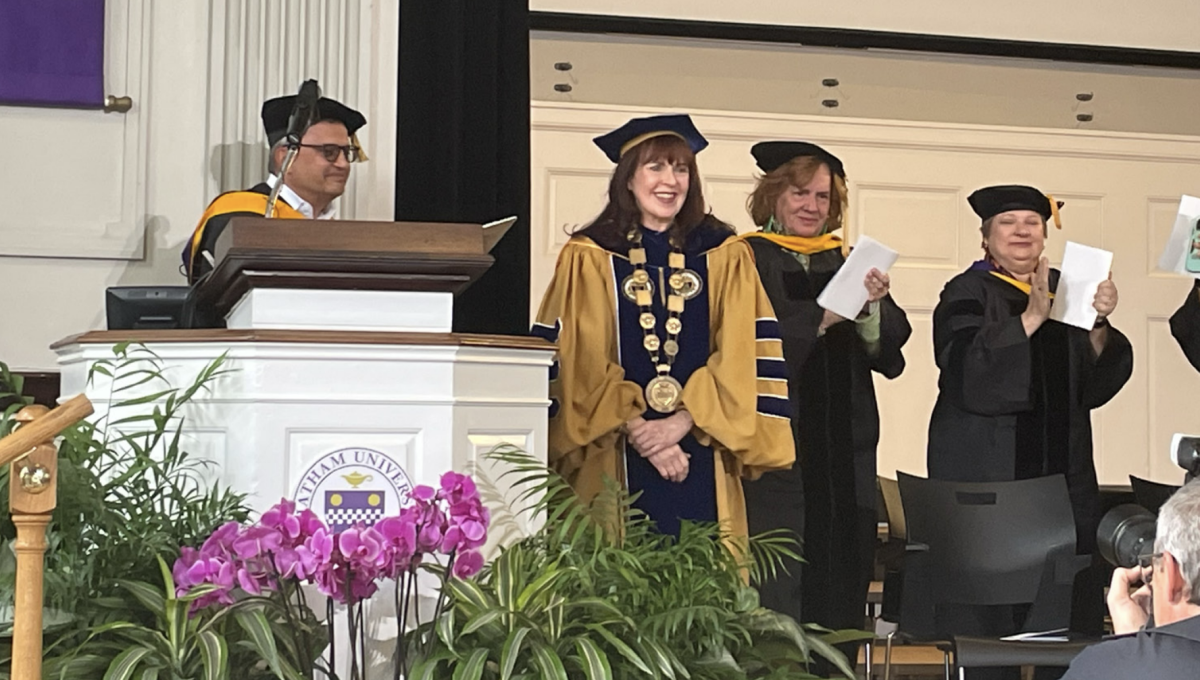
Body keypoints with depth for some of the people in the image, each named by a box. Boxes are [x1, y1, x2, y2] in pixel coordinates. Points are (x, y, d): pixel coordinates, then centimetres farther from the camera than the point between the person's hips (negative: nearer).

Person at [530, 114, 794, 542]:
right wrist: (637, 431, -12)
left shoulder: (725, 258, 10)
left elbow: (740, 358, 2)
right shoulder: (587, 259, 4)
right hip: (613, 466, -1)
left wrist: (681, 422, -10)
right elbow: (579, 364, -1)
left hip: (702, 466, 2)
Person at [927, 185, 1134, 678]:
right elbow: (968, 373, -19)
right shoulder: (968, 294, -1)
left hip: (1061, 473, 5)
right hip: (986, 473, -4)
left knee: (1065, 611, 2)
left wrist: (1100, 325, -11)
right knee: (989, 609, -5)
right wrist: (1032, 317, -25)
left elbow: (1095, 385, 6)